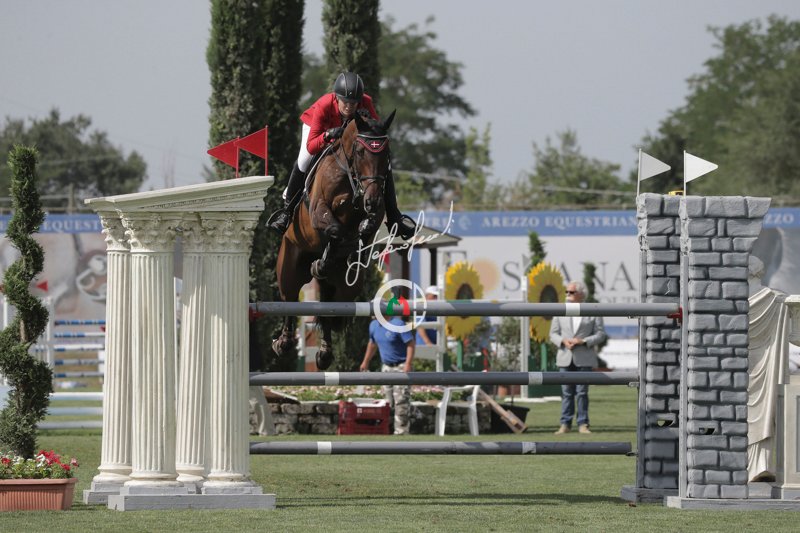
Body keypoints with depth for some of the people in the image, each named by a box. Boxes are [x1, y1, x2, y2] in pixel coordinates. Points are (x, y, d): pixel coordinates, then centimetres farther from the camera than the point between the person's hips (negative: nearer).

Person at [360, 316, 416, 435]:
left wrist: (408, 365, -25)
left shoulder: (398, 324, -17)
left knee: (401, 402, -9)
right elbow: (372, 344, 23)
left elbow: (411, 344, -18)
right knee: (389, 402, 10)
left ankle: (401, 432, -6)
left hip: (400, 367, -7)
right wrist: (366, 362, 26)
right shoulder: (374, 325, 6)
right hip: (386, 367, 7)